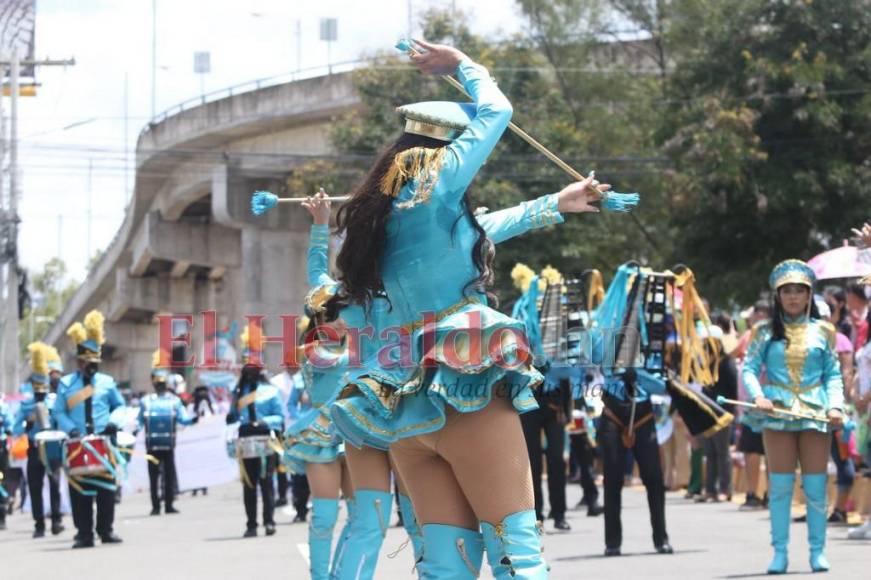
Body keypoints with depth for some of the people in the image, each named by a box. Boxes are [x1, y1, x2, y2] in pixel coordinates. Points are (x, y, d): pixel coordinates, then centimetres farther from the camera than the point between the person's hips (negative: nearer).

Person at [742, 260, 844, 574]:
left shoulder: (822, 331, 8)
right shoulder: (765, 332, 7)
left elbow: (833, 374, 9)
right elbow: (749, 368, 3)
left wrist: (835, 405, -6)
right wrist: (757, 396, -15)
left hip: (815, 414, 0)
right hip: (777, 413, 0)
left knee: (816, 486, 0)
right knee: (780, 485, 0)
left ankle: (818, 551, 6)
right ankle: (780, 552, 3)